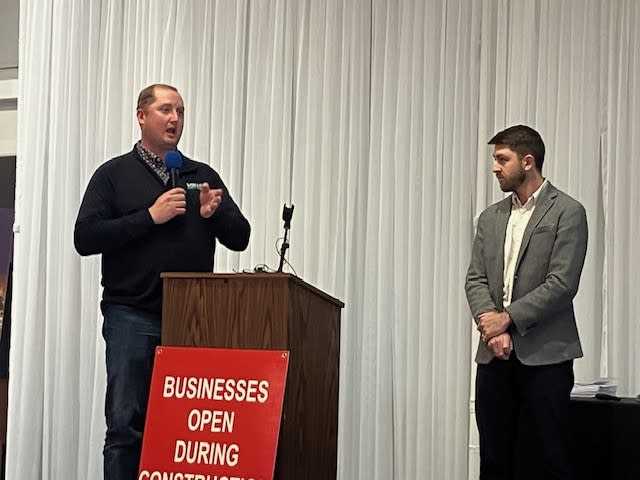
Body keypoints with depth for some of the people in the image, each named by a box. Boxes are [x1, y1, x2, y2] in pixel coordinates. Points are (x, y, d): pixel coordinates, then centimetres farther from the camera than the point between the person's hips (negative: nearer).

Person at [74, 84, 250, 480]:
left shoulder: (204, 177, 16)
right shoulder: (114, 175, 7)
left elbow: (240, 238, 12)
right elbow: (85, 238, -4)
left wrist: (215, 213, -8)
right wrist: (150, 217, -10)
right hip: (133, 315, -3)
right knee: (127, 425, -4)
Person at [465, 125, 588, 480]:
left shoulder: (567, 212, -3)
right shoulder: (490, 218, 15)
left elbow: (562, 284, -12)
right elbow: (475, 280, 8)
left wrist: (507, 318, -13)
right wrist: (491, 327, -10)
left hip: (544, 355, -5)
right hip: (495, 354, 5)